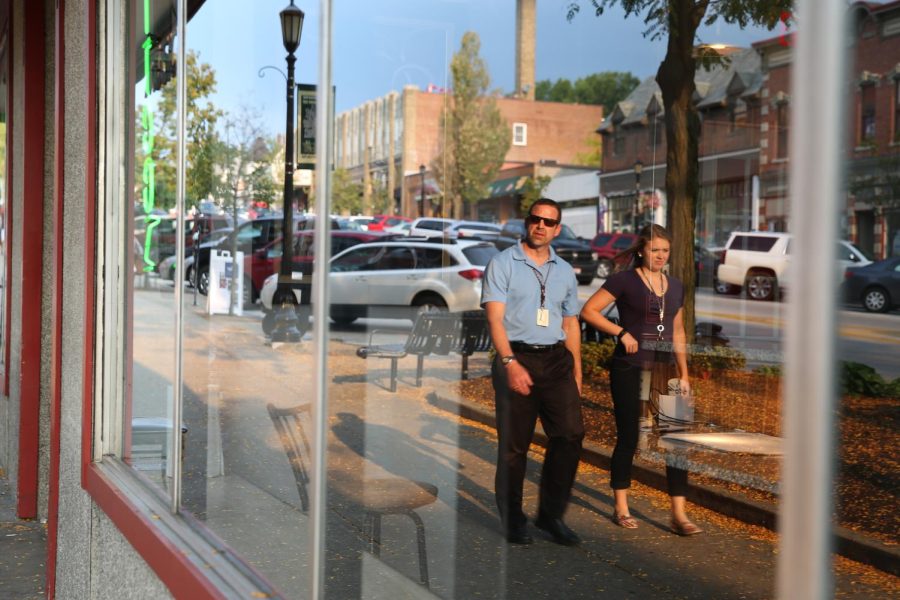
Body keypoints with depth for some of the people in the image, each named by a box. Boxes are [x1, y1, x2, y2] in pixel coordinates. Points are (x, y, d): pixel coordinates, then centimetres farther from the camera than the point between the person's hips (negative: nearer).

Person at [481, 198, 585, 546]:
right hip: (517, 359, -4)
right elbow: (495, 319, -8)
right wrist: (510, 363, -20)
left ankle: (551, 514, 7)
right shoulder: (503, 263, 1)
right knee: (514, 445, 1)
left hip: (557, 360, 4)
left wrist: (577, 373, 16)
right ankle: (513, 521, 15)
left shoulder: (565, 271, 16)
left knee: (571, 433, -8)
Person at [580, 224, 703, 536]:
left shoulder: (675, 286, 12)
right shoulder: (624, 280, -5)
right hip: (629, 370, -5)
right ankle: (621, 508, 17)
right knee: (628, 439, 3)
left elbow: (678, 332, 17)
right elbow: (589, 311, -10)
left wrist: (684, 374, 13)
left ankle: (679, 514, 3)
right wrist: (622, 332, -16)